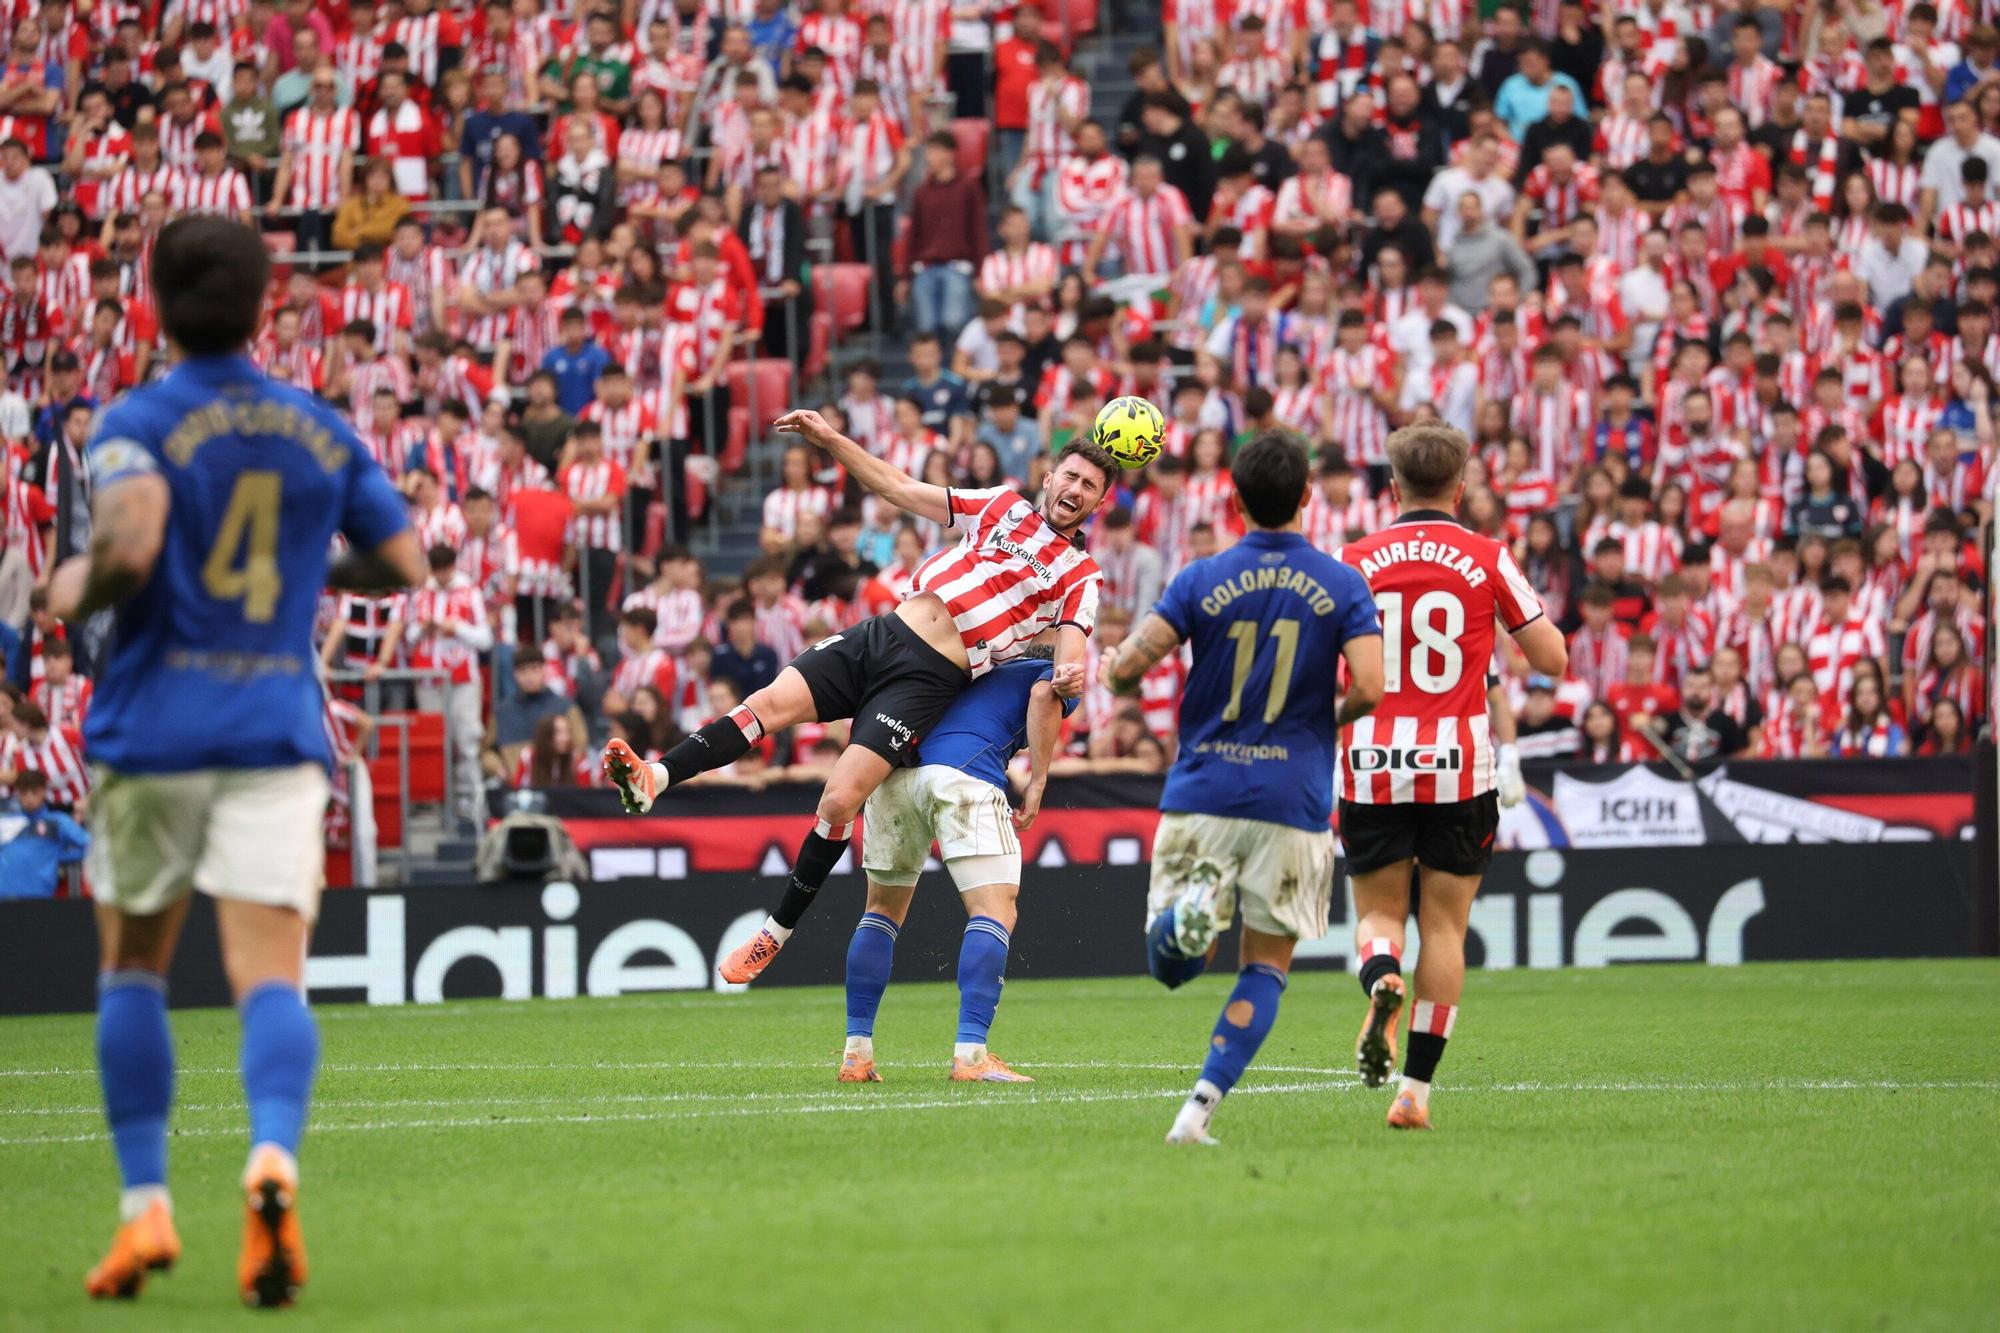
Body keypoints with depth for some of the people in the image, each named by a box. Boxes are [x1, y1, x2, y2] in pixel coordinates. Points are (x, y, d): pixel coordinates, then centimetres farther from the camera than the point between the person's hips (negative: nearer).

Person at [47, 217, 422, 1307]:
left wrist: (80, 592, -1)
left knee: (131, 966, 15)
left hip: (154, 726, -2)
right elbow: (401, 563, 15)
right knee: (270, 978, -8)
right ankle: (273, 1159, -35)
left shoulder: (138, 422, -4)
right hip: (279, 729, 2)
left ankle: (145, 1206, 11)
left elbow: (130, 540, -21)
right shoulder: (320, 430, 9)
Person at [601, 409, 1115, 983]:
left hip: (927, 678, -4)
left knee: (839, 803, -16)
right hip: (880, 635, 4)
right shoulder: (1004, 507, 18)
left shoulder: (1080, 576, 8)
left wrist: (1067, 677, -28)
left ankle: (775, 934, -5)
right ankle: (651, 780, -31)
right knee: (770, 702, -18)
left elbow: (1070, 654, -3)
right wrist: (829, 439, 11)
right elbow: (896, 487, 20)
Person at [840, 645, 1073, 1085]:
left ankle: (856, 1053, 15)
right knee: (995, 912, -6)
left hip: (893, 771, 6)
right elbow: (1044, 694, 0)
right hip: (964, 774, -6)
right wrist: (1037, 782, -1)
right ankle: (970, 1053, -22)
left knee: (884, 909, 19)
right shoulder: (1054, 671, 23)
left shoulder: (982, 672, 40)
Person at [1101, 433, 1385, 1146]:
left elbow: (1127, 666, -8)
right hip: (1292, 801, 0)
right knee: (1266, 966, 9)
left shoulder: (1202, 580, -1)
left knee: (1171, 963, 10)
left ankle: (1191, 908, -26)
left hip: (1201, 793, 0)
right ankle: (1200, 1107, -4)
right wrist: (1328, 721, 11)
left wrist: (1115, 672, 16)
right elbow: (1368, 688, -11)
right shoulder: (1342, 585, -1)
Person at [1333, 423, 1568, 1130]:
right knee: (1444, 926, 8)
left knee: (1379, 912, 13)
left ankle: (1381, 979, -23)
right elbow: (1551, 658, 2)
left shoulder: (1354, 561, 2)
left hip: (1371, 770, 1)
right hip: (1458, 768, -1)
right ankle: (1416, 1088, 2)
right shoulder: (1487, 560, -1)